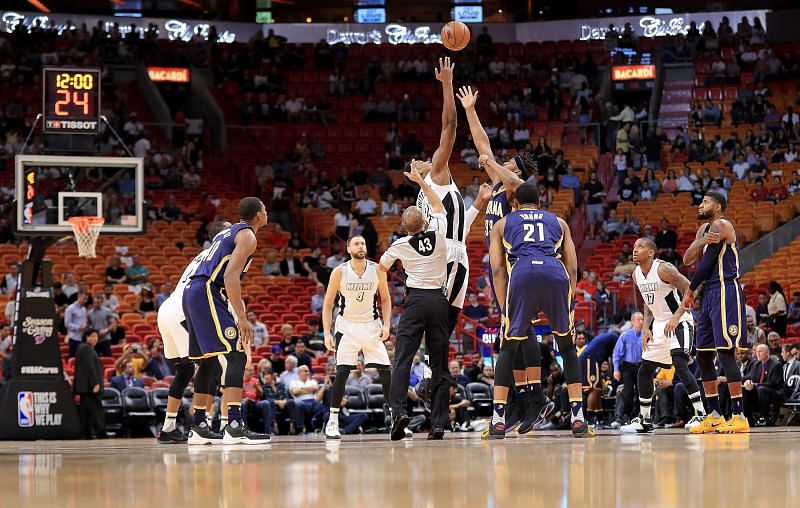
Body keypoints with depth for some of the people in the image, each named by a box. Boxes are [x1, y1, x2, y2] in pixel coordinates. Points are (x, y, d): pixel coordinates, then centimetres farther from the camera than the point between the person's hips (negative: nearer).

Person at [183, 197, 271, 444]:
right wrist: (242, 318, -22)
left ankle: (198, 427, 21)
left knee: (208, 361, 18)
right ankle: (234, 426, -24)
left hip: (192, 293, 10)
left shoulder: (228, 232, 25)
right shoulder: (247, 235, -4)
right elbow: (231, 275, -18)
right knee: (236, 356, -13)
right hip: (207, 294, -10)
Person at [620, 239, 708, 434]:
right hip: (659, 325, 9)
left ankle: (701, 414, -22)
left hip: (678, 323, -9)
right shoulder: (637, 275, 5)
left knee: (680, 364, -26)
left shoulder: (664, 269, -20)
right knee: (644, 371, 10)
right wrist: (646, 329, 7)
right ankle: (644, 420, 22)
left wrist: (676, 317, -29)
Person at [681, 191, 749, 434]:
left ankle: (739, 416, -17)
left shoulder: (720, 226, -9)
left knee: (725, 351, -15)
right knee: (703, 355, 10)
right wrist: (702, 242, -11)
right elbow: (687, 260, 9)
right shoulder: (704, 229, 20)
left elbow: (707, 262, -12)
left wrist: (690, 291, -1)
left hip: (725, 291, -10)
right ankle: (715, 415, 15)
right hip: (709, 293, 10)